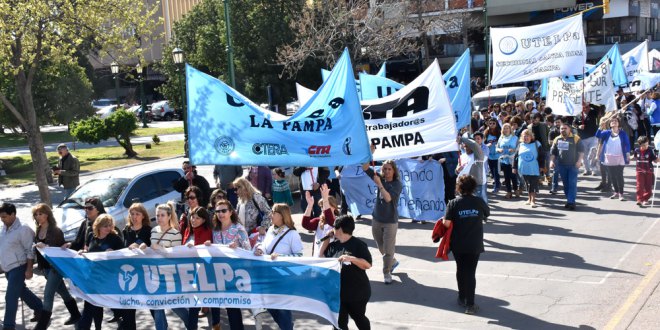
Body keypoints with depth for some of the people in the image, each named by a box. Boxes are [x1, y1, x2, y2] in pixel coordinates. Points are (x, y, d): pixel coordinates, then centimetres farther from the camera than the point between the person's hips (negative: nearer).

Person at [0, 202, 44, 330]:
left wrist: (29, 269, -16)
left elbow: (30, 251, -14)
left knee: (10, 297, -8)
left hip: (18, 267, -8)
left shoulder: (23, 229, -16)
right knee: (22, 291, 21)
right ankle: (40, 309, 38)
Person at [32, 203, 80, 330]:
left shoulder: (55, 230, -14)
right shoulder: (38, 230, 8)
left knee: (48, 294, -10)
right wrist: (39, 264, 11)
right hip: (45, 267, 8)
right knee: (62, 292, 19)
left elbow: (62, 248, -21)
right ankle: (75, 315, 33)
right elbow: (37, 248, 17)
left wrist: (46, 247, -35)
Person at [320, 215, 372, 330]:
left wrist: (350, 258, -30)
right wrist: (326, 239, 6)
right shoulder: (334, 245, 6)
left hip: (357, 292, -6)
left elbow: (368, 264, -17)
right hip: (337, 292, 6)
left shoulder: (358, 244, -14)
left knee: (358, 317, 13)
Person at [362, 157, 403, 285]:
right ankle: (393, 261, 42)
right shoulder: (380, 179, 2)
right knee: (381, 248, 18)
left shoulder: (397, 184, -12)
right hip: (377, 219, 5)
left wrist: (379, 185, -33)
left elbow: (388, 198, -25)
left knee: (388, 249, -4)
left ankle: (386, 273, 9)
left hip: (390, 221, -5)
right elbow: (365, 168, -3)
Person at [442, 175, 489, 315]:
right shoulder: (478, 201, -6)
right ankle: (470, 304, 0)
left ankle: (462, 299, 31)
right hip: (475, 244, 0)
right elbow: (487, 213, 12)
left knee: (461, 270, 18)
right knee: (471, 273, 3)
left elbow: (446, 223, -14)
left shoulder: (454, 203, -11)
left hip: (458, 244, 0)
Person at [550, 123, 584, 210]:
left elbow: (581, 151, -2)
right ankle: (569, 200, 19)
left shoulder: (575, 138, -1)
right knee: (565, 184, 9)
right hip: (561, 165, 4)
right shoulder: (557, 139, 10)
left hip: (573, 165, -4)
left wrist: (579, 161, -12)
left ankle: (571, 202, -8)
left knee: (572, 184, -7)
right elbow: (553, 152, 14)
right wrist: (552, 161, 1)